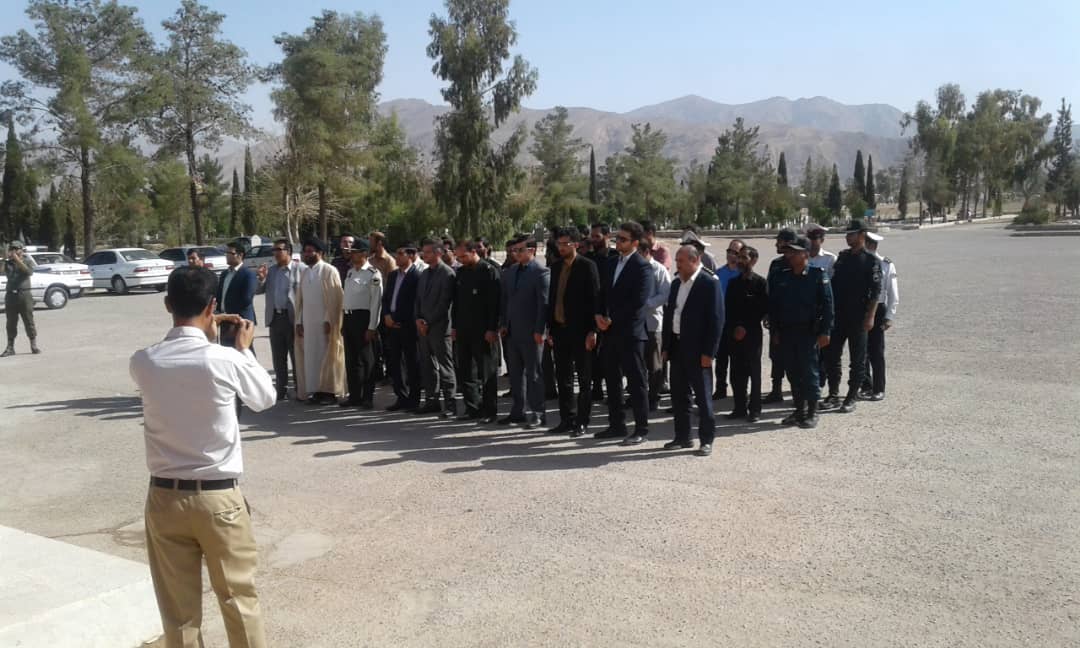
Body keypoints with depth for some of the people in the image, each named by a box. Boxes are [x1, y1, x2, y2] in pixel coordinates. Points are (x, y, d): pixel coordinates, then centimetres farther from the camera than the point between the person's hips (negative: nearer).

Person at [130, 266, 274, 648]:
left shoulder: (142, 362, -7)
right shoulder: (225, 359, -16)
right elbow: (266, 398, 3)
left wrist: (203, 339, 18)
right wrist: (244, 349, 12)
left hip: (164, 497, 3)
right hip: (219, 497, -3)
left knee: (178, 610, 14)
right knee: (239, 599, 14)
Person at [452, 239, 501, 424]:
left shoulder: (489, 271, -7)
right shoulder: (460, 273, 13)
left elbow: (494, 303, -12)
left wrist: (492, 329, -16)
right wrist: (455, 326, 12)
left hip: (484, 331, -7)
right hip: (464, 330, 7)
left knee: (486, 373, 0)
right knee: (465, 371, 9)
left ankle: (489, 411, 6)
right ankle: (472, 408, 18)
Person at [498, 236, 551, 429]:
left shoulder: (541, 273, -8)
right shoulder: (509, 272, 13)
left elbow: (544, 303, -12)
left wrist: (539, 330, -15)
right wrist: (503, 324, 9)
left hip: (531, 332, -7)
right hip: (512, 331, 7)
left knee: (533, 373, 0)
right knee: (515, 373, 12)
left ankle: (537, 413, 8)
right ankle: (518, 410, 21)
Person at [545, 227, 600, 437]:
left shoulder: (587, 266, -6)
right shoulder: (555, 266, 12)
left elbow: (594, 299, -10)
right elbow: (552, 299, 14)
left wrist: (592, 331, -14)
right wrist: (550, 328, 10)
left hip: (580, 331, -6)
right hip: (560, 330, 6)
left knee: (584, 379, 3)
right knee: (563, 378, 11)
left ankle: (582, 422, 9)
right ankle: (567, 420, 19)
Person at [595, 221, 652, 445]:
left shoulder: (641, 267, -9)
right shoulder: (610, 264, 14)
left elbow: (639, 301, -17)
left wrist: (612, 319, -13)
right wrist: (599, 315, -1)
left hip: (630, 332, -8)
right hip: (610, 331, 8)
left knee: (636, 381, -1)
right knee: (612, 379, 13)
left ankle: (641, 429, 7)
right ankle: (617, 425, 24)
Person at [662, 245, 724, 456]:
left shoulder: (710, 283, -9)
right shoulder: (676, 283, 13)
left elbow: (717, 319, -13)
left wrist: (708, 352, -16)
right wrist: (666, 346, 10)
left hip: (697, 350, -7)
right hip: (677, 347, 7)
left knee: (703, 396, 0)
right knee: (678, 395, 13)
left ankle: (706, 440, 9)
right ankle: (682, 436, 23)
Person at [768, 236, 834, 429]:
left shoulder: (818, 275, -5)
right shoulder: (780, 276, 7)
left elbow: (827, 304, -7)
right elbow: (773, 304, 11)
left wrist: (825, 331, -12)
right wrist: (775, 331, 8)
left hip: (808, 331, -5)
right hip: (786, 332, 5)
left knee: (809, 371, -2)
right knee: (792, 372, 10)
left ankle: (812, 412, 8)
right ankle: (799, 409, 21)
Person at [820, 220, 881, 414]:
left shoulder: (871, 261, -6)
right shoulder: (842, 257, 11)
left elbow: (875, 291, -10)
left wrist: (870, 317, -16)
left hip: (858, 318, -6)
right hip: (838, 316, 6)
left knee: (857, 360, 4)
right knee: (831, 356, 6)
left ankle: (851, 398, 11)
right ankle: (833, 396, 15)